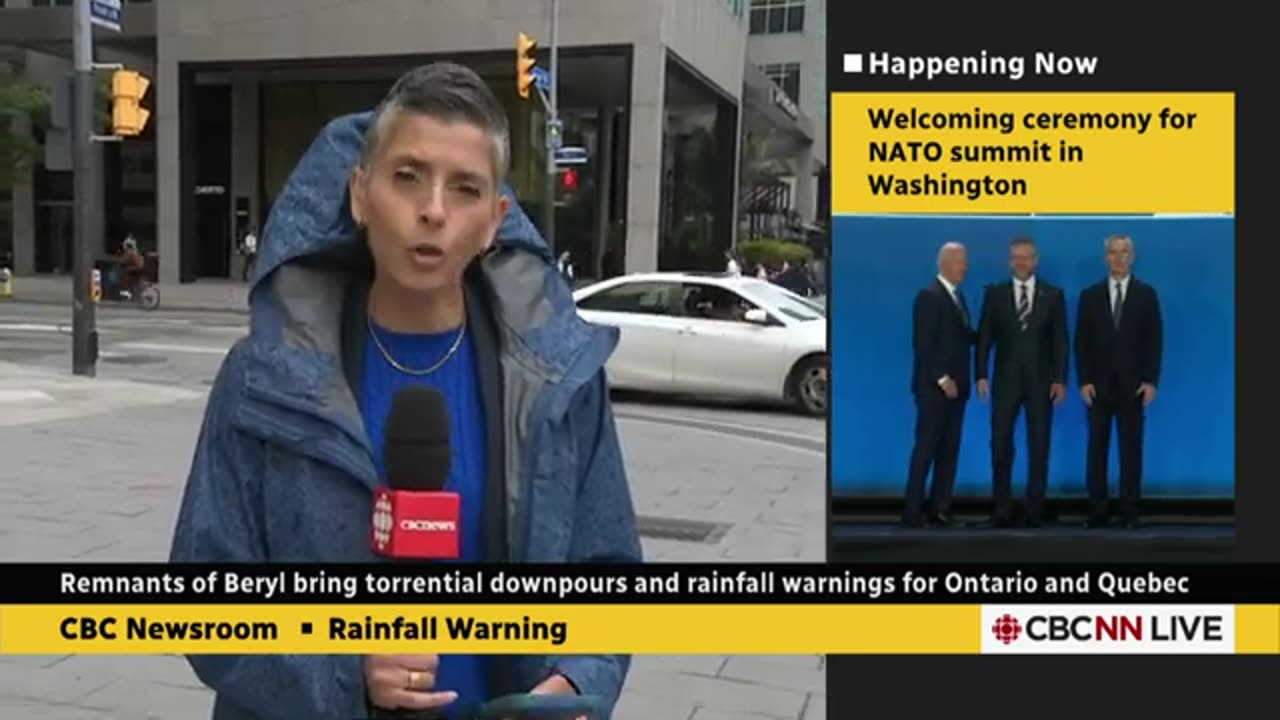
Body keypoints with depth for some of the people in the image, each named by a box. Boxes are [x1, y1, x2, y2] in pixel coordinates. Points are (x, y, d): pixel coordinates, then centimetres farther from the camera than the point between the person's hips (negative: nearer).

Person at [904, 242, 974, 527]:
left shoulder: (958, 296, 16)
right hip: (934, 387, -8)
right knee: (926, 448, -6)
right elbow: (923, 344, -17)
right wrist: (942, 379, -19)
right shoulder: (929, 296, -11)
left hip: (956, 387, 8)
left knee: (950, 450, 7)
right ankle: (912, 512, -1)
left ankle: (939, 509, 12)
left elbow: (962, 337, 16)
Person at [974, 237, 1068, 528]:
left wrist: (1060, 379, -6)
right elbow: (984, 337, 3)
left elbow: (1060, 340, 2)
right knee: (1000, 443, -2)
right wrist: (981, 374, -5)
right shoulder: (995, 293, 5)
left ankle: (1034, 509, 10)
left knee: (1039, 446, 2)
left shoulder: (1053, 294, 4)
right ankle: (1002, 509, 6)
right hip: (1006, 379, 0)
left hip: (1041, 380, 0)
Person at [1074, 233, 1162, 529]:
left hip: (1133, 385, -1)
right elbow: (1082, 342, 4)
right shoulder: (1090, 295, 7)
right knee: (1096, 448, 0)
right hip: (1099, 384, 1)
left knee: (1131, 448, 2)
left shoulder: (1146, 294, 5)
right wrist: (1084, 380, -5)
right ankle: (1098, 509, 5)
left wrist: (1151, 381, -7)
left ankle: (1129, 510, 8)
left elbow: (1154, 340, 2)